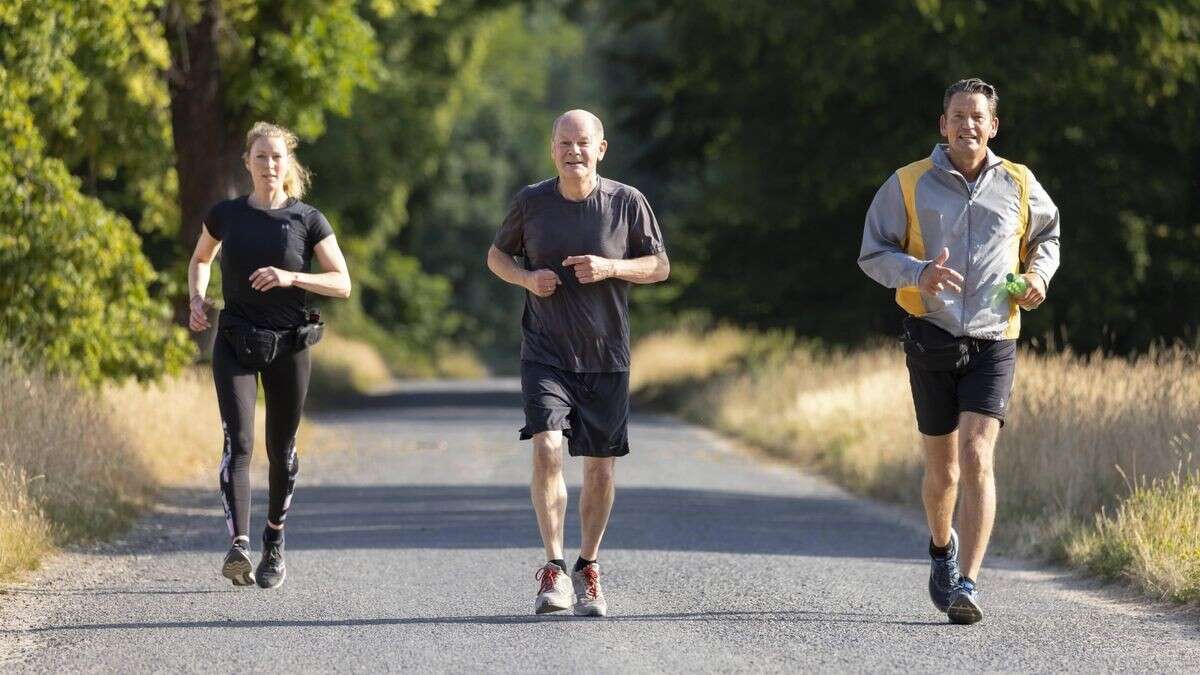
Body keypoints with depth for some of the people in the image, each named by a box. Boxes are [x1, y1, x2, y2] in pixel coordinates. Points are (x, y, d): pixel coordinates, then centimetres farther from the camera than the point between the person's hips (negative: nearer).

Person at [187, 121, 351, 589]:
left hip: (288, 345, 0)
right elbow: (200, 260, 22)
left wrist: (290, 277, -19)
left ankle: (274, 543, 30)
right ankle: (239, 545, -29)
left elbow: (342, 284, -4)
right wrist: (197, 299, 3)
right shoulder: (225, 215, 4)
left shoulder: (308, 221, -1)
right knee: (238, 442, -17)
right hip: (235, 344, 0)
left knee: (281, 449, 10)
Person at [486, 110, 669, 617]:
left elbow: (660, 266, 4)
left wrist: (610, 268, -15)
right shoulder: (531, 202, -1)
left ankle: (588, 570, 24)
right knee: (547, 448, -20)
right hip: (545, 354, -1)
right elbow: (497, 255, 13)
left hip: (606, 358, 1)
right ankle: (553, 569, -15)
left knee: (600, 466, 5)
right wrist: (526, 278, -10)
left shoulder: (626, 203, -3)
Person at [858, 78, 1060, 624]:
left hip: (994, 340, 0)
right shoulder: (908, 185, 0)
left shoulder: (1019, 185, 6)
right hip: (931, 335, 0)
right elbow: (873, 253, 2)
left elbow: (1047, 236, 23)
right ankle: (942, 547, 42)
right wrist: (918, 273, -18)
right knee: (942, 466, 11)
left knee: (976, 458, -16)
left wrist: (1039, 275, 2)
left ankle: (966, 585, -19)